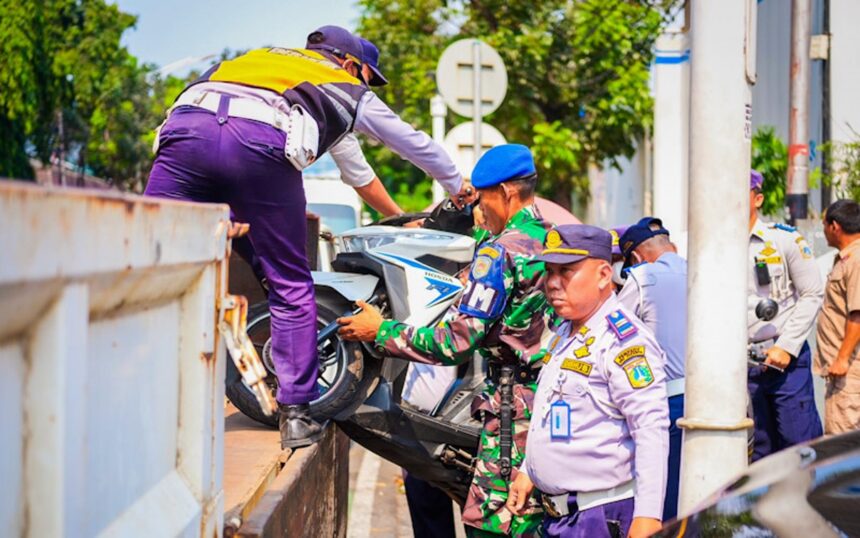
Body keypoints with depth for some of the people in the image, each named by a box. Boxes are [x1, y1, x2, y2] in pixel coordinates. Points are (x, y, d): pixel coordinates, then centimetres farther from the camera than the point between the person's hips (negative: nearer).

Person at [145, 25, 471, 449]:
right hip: (261, 140, -3)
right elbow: (414, 143, 47)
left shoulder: (264, 57, 43)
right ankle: (295, 415, 13)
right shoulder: (350, 90, 33)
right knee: (291, 285, 11)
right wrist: (457, 185, 64)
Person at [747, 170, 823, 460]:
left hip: (787, 359, -3)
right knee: (759, 453, 7)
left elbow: (812, 294, -3)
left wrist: (786, 346, -10)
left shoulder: (785, 238, -1)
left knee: (799, 442, -6)